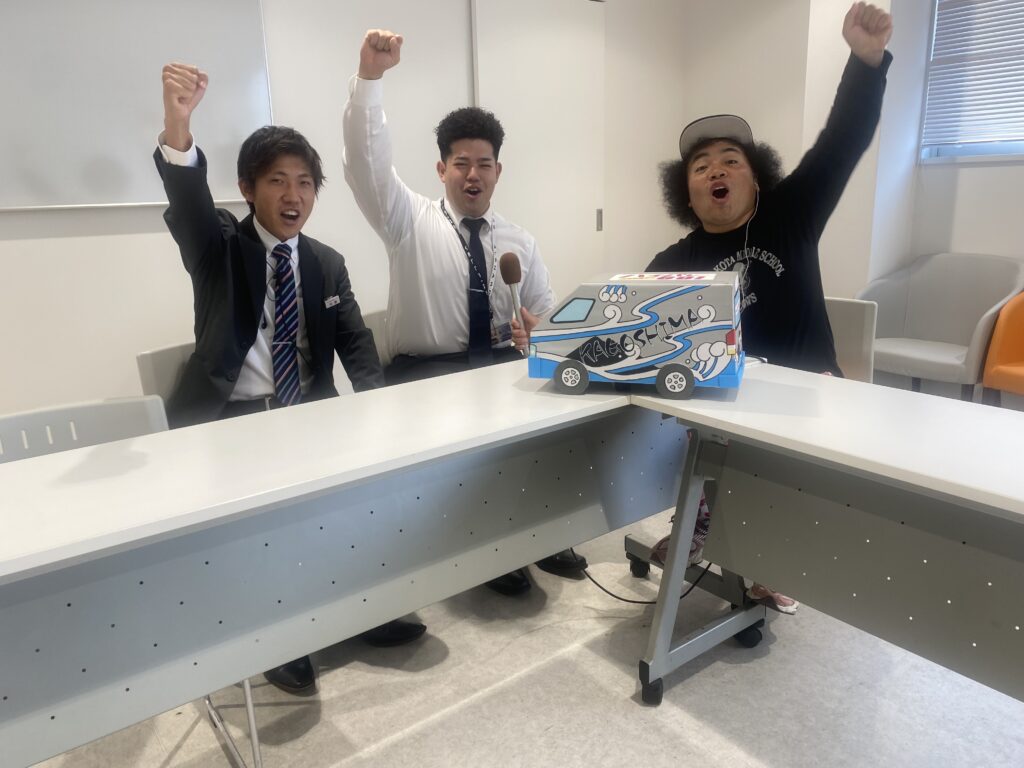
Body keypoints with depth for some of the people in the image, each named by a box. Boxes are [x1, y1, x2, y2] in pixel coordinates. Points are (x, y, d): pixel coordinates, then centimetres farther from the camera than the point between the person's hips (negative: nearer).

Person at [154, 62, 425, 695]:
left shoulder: (328, 264, 11)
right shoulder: (218, 248, -1)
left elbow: (357, 346, 6)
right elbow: (188, 199, -23)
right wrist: (177, 126, -45)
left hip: (308, 417, 4)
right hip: (227, 420, -3)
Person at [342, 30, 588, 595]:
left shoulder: (521, 243, 12)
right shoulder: (411, 221, 3)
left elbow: (547, 316, 13)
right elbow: (366, 162, -12)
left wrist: (535, 335, -12)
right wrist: (369, 77, -24)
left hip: (504, 364, 3)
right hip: (424, 370, -3)